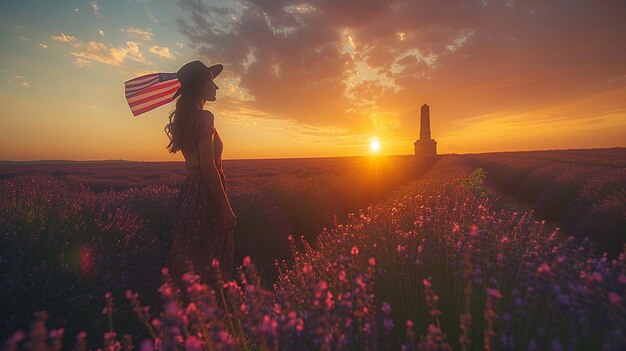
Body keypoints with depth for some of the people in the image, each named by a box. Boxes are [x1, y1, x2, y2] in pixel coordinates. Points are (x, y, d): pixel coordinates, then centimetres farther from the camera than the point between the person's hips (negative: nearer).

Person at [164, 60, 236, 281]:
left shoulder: (185, 118, 14)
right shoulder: (204, 117, -14)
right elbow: (208, 168, -20)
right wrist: (226, 209, -17)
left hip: (189, 193, 10)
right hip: (206, 197, -10)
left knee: (188, 263, 19)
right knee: (207, 266, 0)